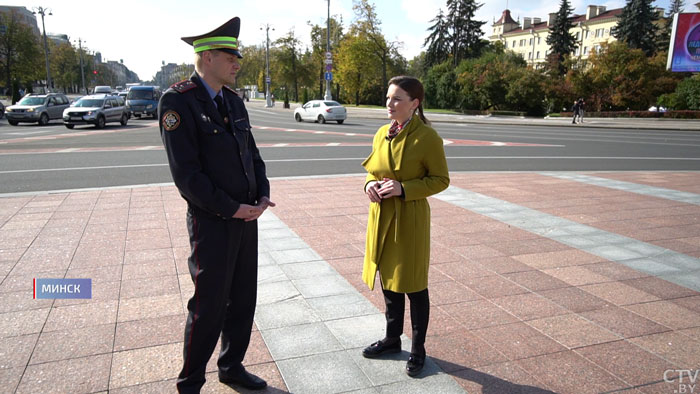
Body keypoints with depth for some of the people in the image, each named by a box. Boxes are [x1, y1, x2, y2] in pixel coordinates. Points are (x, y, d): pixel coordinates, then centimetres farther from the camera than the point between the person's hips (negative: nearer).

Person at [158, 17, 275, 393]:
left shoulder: (233, 101, 9)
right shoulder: (177, 101, -14)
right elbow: (186, 174, -19)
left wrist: (262, 194, -1)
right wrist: (231, 208, -17)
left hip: (246, 217, 7)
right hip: (212, 222, -7)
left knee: (244, 299, 15)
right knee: (209, 306, 4)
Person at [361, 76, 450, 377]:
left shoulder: (427, 137, -14)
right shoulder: (382, 134, 5)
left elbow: (441, 179, -10)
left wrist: (403, 189, -22)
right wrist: (370, 184, -6)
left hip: (410, 219, -6)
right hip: (381, 216, 6)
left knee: (413, 286, 6)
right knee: (388, 281, 18)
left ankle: (418, 350, 26)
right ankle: (392, 339, 38)